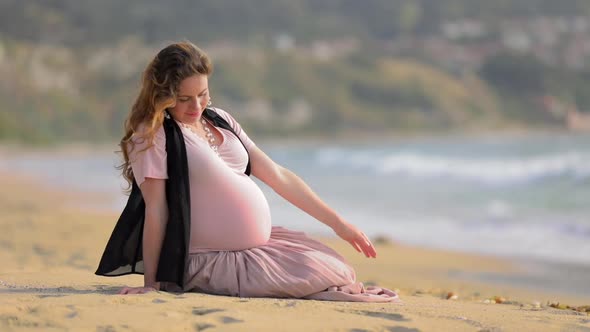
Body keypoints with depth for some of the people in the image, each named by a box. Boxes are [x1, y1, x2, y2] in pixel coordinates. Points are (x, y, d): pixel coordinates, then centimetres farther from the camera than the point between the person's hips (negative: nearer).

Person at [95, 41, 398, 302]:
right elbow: (156, 210, -15)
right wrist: (151, 283, -17)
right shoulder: (152, 135, -11)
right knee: (321, 276, -19)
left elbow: (278, 176, 11)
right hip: (211, 261, -7)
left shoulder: (219, 120, 10)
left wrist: (337, 223, 10)